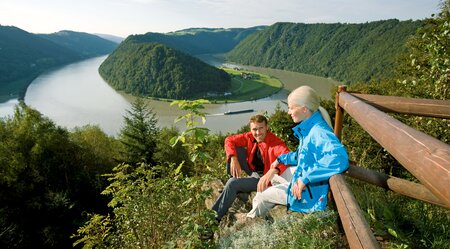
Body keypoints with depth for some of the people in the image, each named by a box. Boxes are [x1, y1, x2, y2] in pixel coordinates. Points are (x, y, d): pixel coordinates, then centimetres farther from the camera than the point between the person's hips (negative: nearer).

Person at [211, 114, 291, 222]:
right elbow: (229, 140, -5)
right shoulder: (250, 136, -9)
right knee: (235, 148, -7)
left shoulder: (275, 142, -26)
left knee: (232, 183, -23)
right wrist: (233, 160, -21)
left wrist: (272, 172, -60)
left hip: (263, 177, -6)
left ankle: (215, 217, -7)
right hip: (253, 171, 7)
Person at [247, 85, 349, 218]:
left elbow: (339, 158, -47)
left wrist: (305, 178, -40)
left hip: (309, 195, -9)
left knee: (261, 196, 7)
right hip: (300, 185, 9)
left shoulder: (318, 132, -29)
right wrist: (281, 159, 23)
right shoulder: (308, 129, 2)